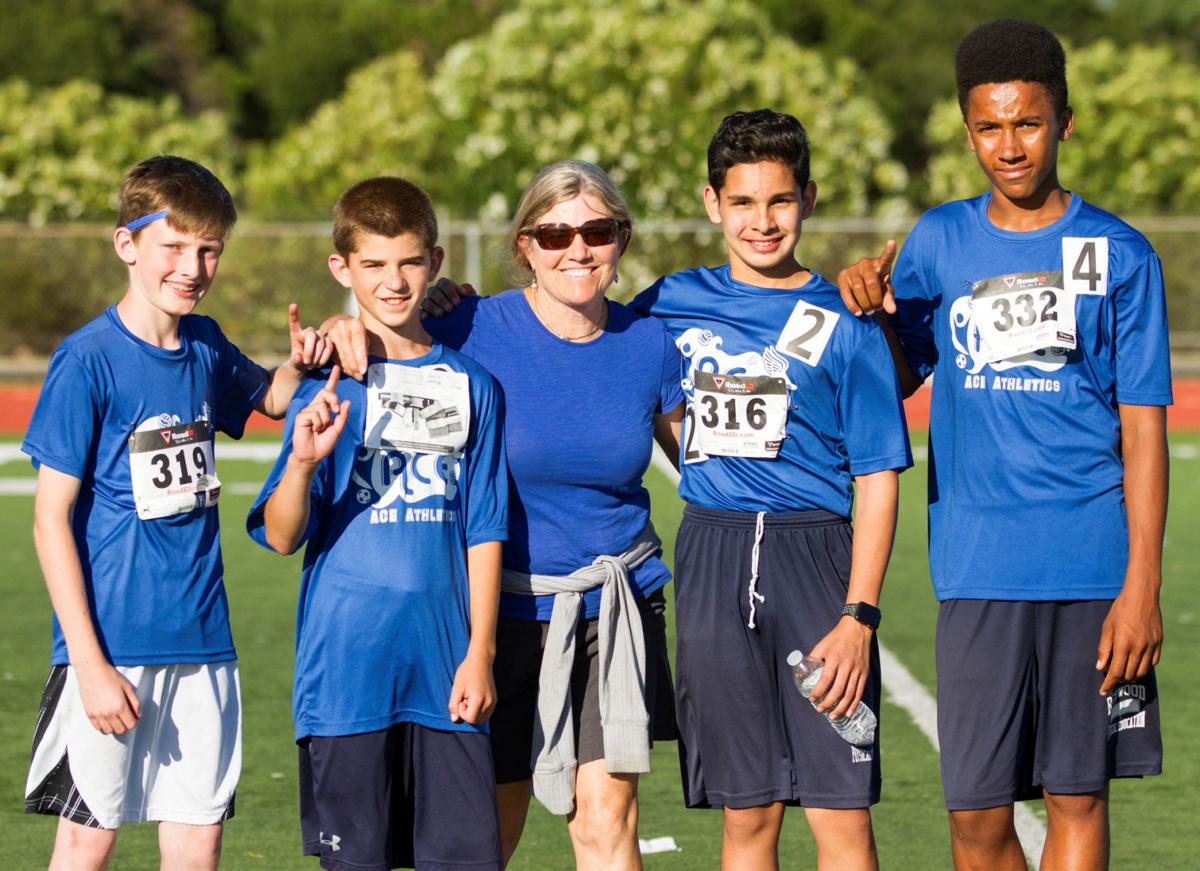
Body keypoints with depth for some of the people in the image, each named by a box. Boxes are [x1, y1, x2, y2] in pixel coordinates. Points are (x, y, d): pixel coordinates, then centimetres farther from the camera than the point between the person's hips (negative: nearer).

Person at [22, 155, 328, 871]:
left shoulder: (206, 347, 7)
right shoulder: (89, 360, -11)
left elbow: (270, 398, 30)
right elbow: (52, 520, -11)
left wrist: (299, 365, 5)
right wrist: (89, 663, -16)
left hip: (202, 639, 6)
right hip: (112, 643, -6)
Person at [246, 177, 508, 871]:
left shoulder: (472, 384, 7)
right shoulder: (328, 388, 1)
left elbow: (484, 531, 8)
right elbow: (281, 536, -6)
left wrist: (480, 652, 2)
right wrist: (303, 461, -25)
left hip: (446, 659, 2)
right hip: (348, 659, -2)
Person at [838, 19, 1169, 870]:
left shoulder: (1119, 253, 0)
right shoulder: (939, 242, 8)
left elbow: (1143, 429, -2)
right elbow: (898, 377, 19)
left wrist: (1142, 586, -8)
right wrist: (869, 302, -3)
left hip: (1093, 572, -2)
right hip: (978, 569, 2)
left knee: (1076, 797, 2)